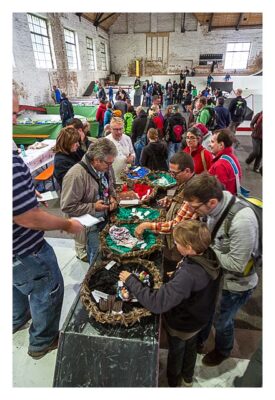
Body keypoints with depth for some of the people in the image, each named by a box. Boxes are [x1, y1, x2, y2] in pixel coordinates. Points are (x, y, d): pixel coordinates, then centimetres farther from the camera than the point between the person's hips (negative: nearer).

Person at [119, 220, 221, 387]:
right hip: (200, 317, 6)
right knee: (191, 346, 34)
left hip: (181, 325, -6)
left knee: (176, 351, 27)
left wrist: (131, 280, -38)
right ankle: (188, 378, 64)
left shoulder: (188, 275, -46)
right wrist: (178, 274, -9)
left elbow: (156, 302, -47)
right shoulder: (210, 255, -23)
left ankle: (173, 382, 59)